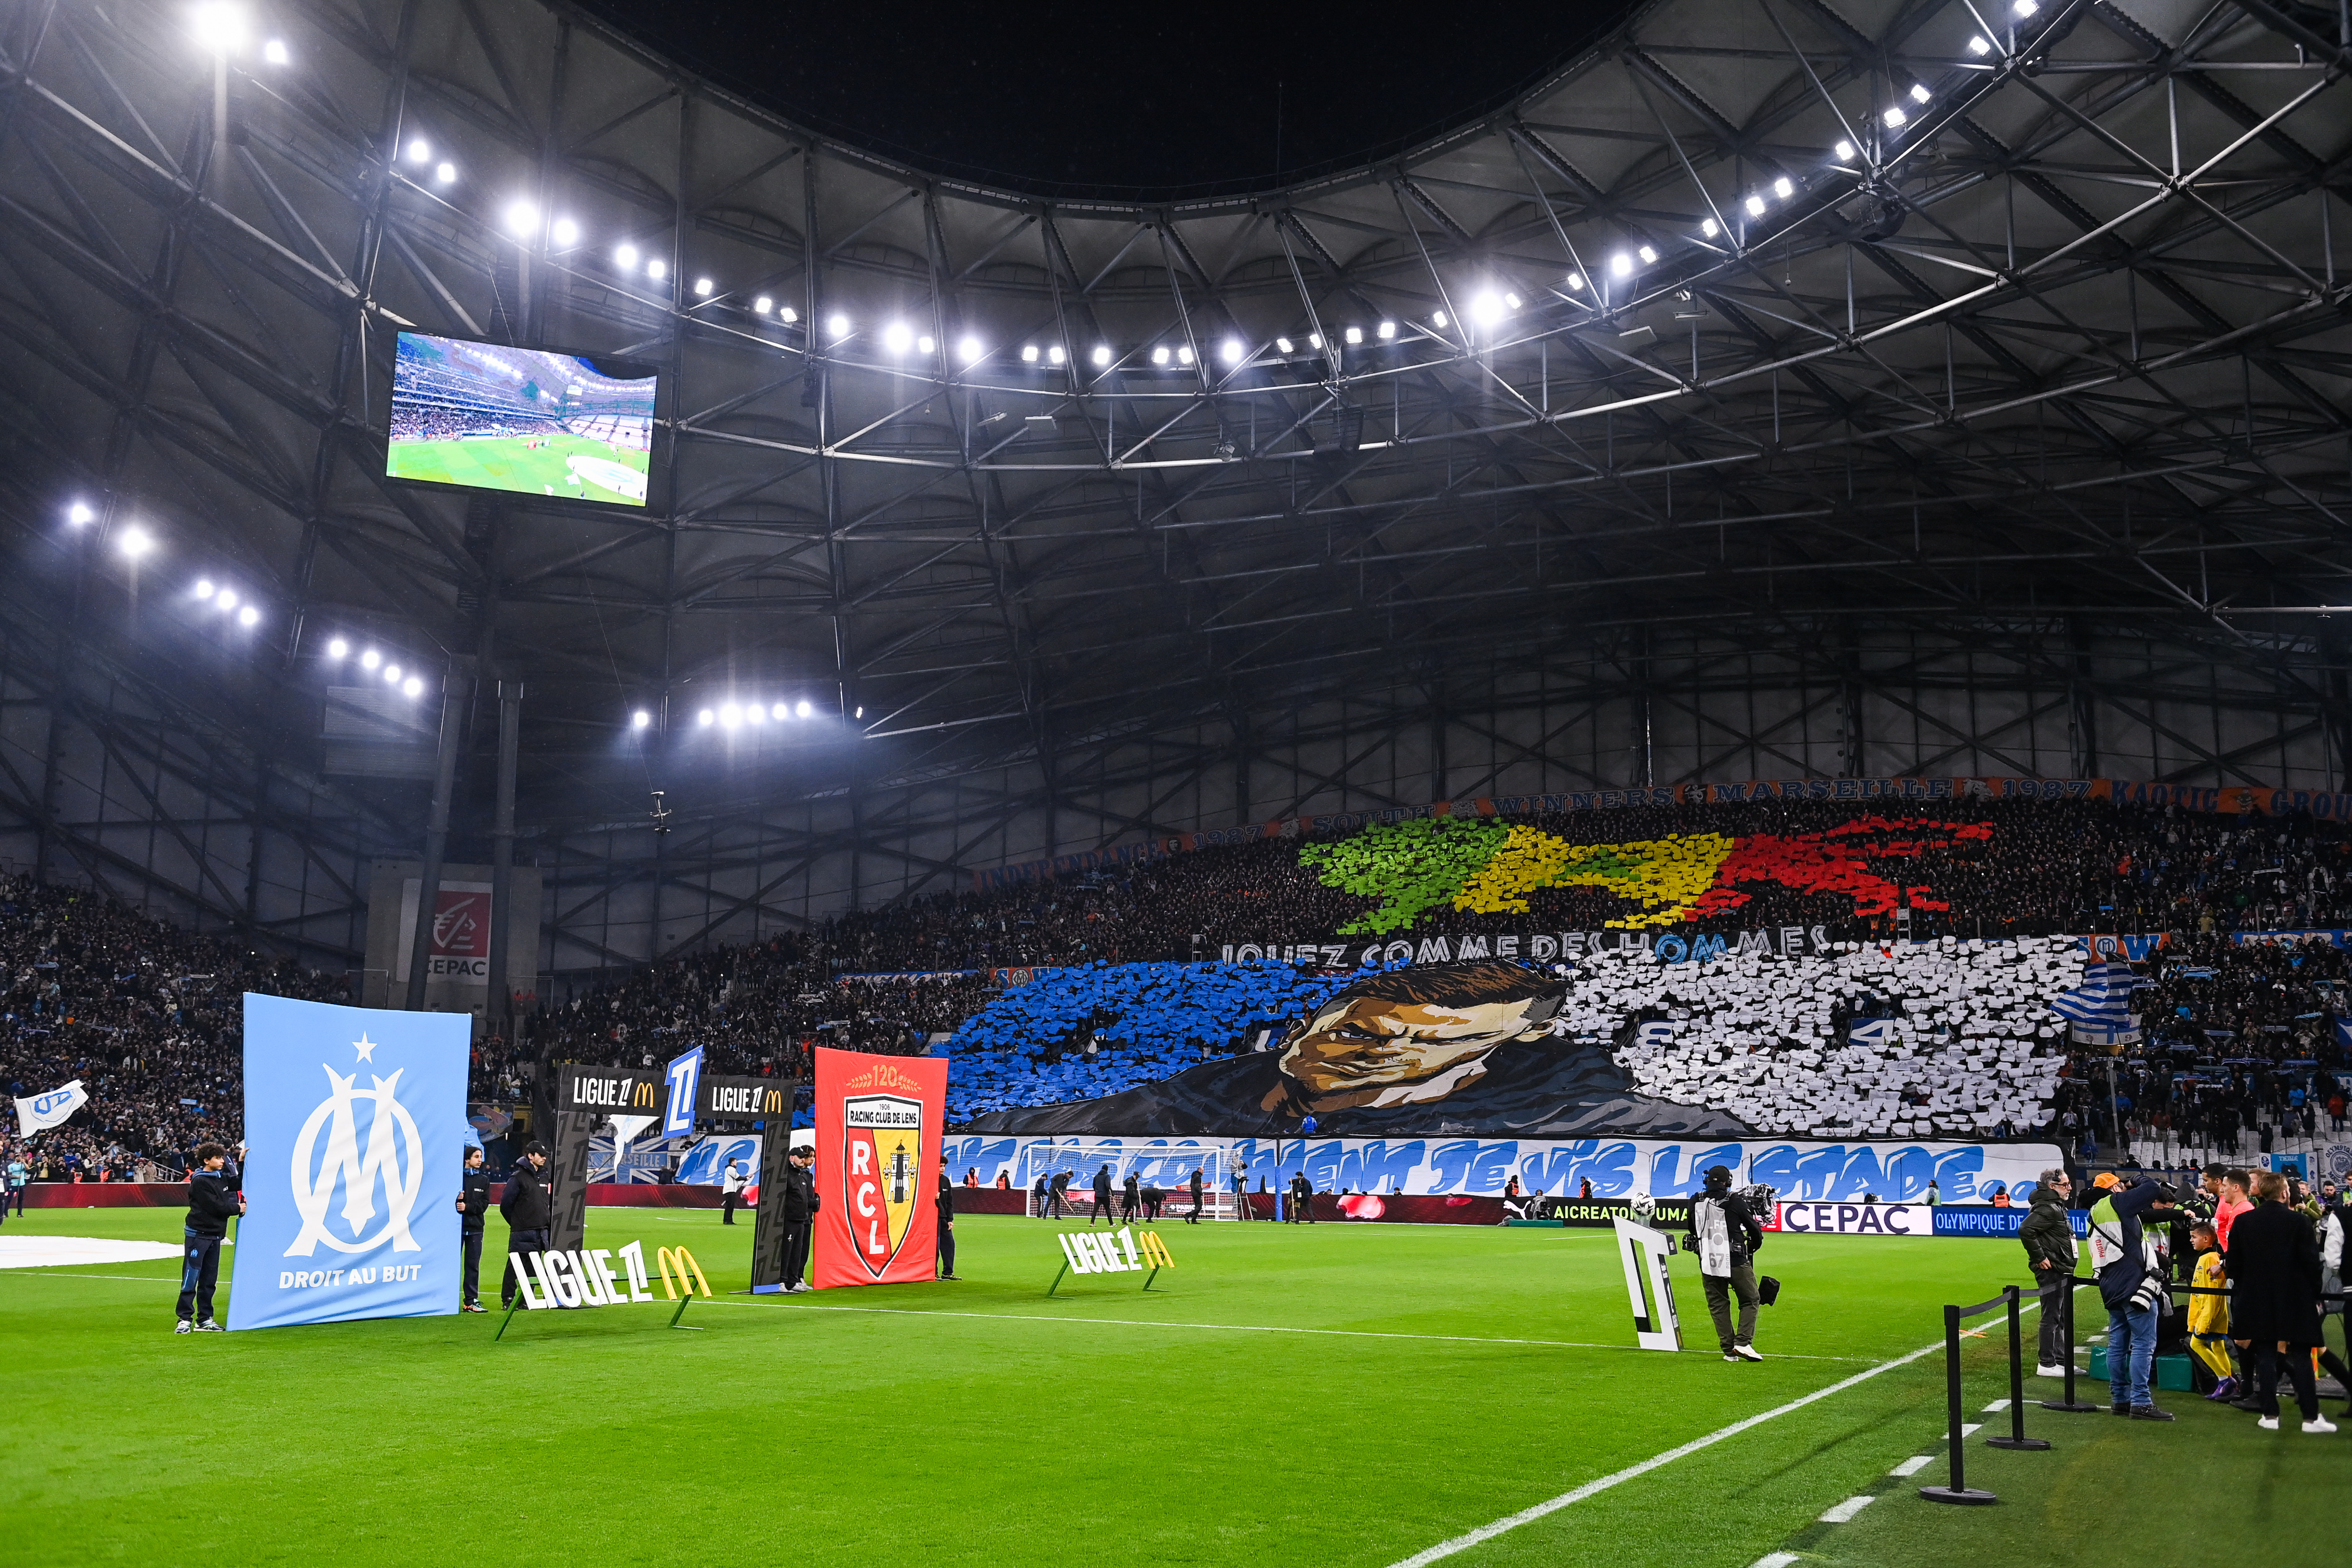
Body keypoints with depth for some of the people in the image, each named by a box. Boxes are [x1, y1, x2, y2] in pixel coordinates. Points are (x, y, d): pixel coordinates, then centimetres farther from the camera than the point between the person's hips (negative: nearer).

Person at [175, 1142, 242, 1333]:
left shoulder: (221, 1177, 10)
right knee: (191, 1279, -6)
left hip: (215, 1236, 8)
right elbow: (215, 1206, -17)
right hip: (198, 1235, -8)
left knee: (209, 1280, 9)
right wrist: (237, 1208, -4)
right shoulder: (199, 1182, -13)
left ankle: (204, 1319, 14)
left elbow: (238, 1183, 28)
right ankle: (185, 1319, -4)